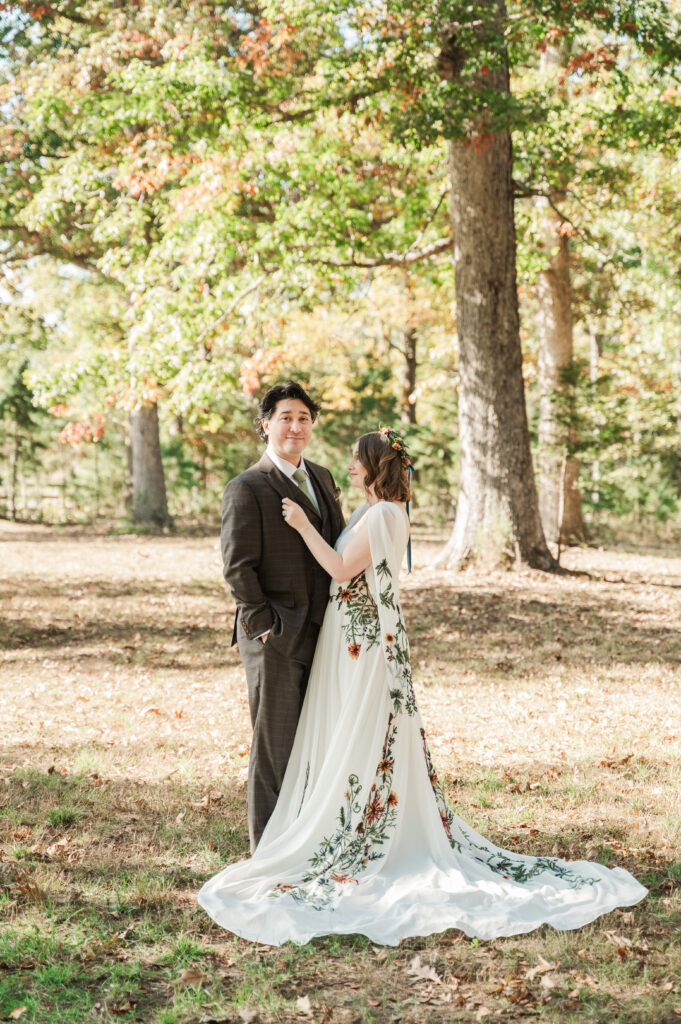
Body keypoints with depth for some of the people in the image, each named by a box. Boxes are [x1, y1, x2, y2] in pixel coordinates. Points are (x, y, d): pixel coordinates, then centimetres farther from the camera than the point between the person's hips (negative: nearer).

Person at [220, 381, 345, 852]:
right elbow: (237, 567, -13)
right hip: (276, 639, -7)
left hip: (320, 634, 7)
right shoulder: (247, 489, -10)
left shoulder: (322, 478, 13)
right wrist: (266, 625, -15)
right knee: (275, 745, 1)